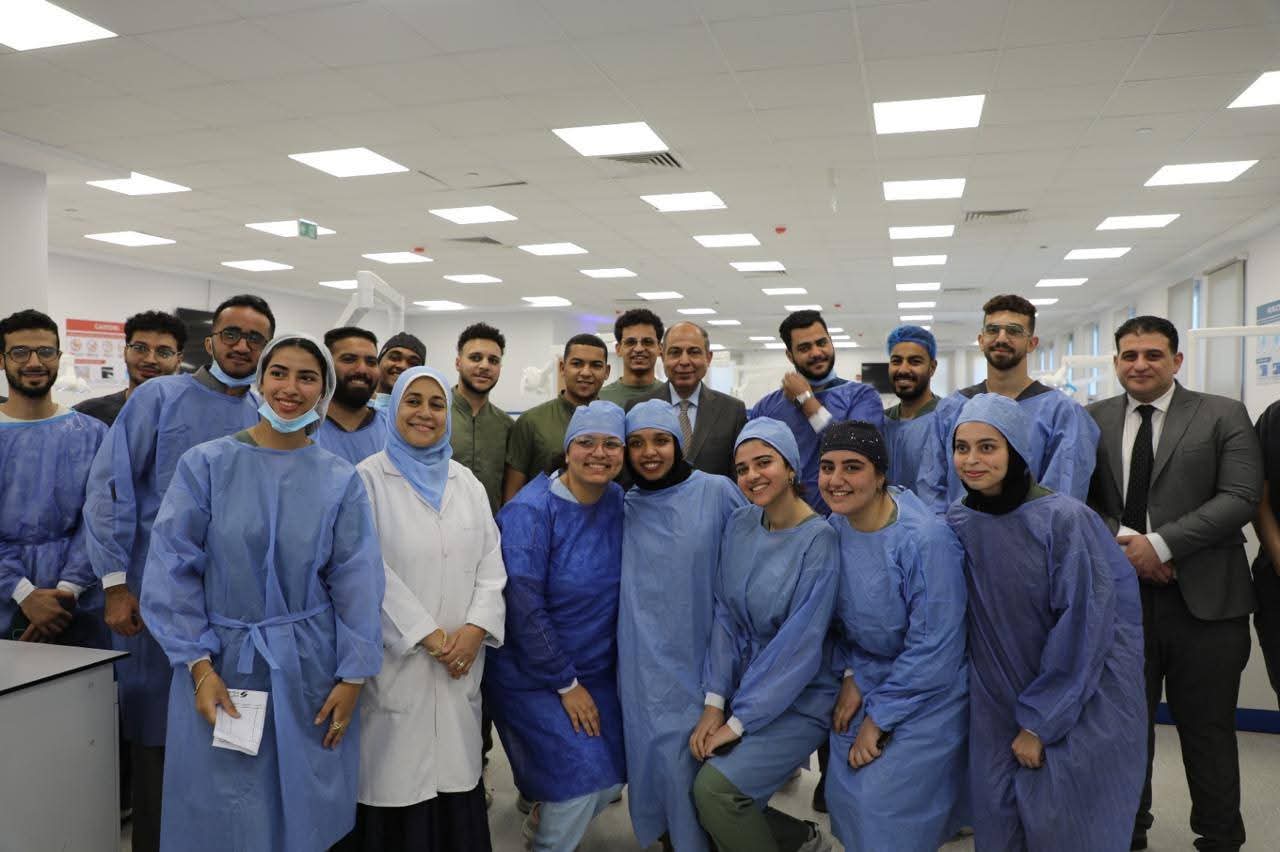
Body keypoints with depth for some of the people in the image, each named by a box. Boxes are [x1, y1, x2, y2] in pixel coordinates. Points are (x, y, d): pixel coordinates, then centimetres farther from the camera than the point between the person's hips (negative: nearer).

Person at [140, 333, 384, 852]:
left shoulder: (340, 481, -1)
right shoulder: (206, 464, -5)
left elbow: (356, 582, -3)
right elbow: (172, 570, -6)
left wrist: (352, 676, -7)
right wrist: (199, 666, -11)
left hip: (310, 667, 1)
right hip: (221, 661, 0)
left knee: (304, 810, 11)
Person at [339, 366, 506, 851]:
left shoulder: (466, 482, 12)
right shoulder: (369, 478, -3)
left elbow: (490, 563, 8)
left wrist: (475, 629, -8)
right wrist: (429, 637, -11)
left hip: (461, 662, 4)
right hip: (396, 660, -4)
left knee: (455, 774, 6)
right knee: (398, 780, -1)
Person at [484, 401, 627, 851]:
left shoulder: (618, 503, -3)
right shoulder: (531, 511, -20)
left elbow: (620, 590, 4)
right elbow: (524, 608, -20)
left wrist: (586, 678, 1)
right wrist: (566, 684, -15)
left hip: (597, 670, 6)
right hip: (531, 674, -6)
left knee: (613, 775, 7)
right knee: (580, 773, -11)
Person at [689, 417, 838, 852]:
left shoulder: (818, 540, -19)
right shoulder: (739, 525, -1)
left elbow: (800, 645, -21)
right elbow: (725, 616, 1)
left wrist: (740, 721, -18)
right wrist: (714, 702, -7)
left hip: (799, 699, -6)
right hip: (744, 686, 6)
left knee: (716, 787, -18)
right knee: (686, 778, -5)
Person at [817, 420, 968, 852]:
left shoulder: (925, 539, -28)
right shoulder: (834, 529, -8)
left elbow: (933, 648, -24)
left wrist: (879, 719, -17)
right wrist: (851, 675, -5)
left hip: (929, 689, -6)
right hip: (871, 677, 6)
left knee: (885, 803, -3)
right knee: (846, 792, 9)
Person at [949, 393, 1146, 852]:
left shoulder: (1064, 519, -20)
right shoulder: (957, 521, -4)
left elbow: (1081, 630, -18)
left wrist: (1040, 723, -14)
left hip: (1078, 700, -4)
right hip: (998, 700, 4)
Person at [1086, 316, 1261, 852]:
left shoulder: (1223, 416, 0)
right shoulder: (1094, 420, 6)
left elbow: (1241, 497, -10)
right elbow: (1081, 500, 5)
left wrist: (1161, 544, -17)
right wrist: (1121, 540, -13)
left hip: (1204, 599, -2)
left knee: (1208, 731, 9)